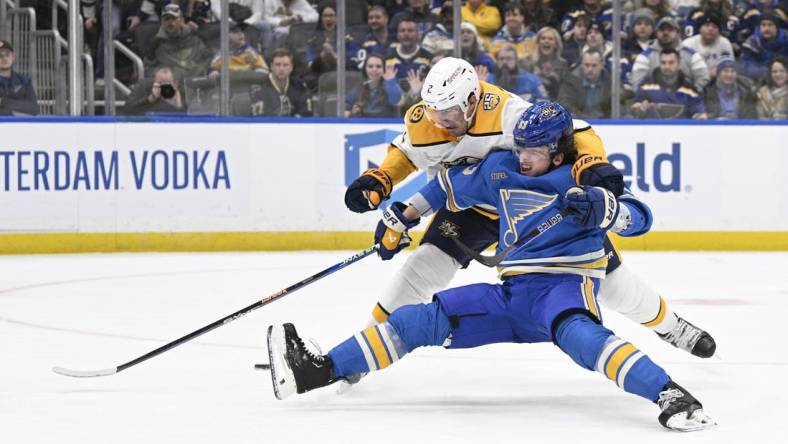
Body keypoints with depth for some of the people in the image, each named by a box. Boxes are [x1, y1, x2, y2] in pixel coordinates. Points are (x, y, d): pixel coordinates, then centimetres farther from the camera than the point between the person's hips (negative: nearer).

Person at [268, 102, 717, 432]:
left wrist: (602, 208, -34)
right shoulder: (501, 169, 11)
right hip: (512, 291, 6)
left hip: (564, 286, -6)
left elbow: (640, 218, -16)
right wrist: (403, 217, 28)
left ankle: (669, 394, -52)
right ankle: (319, 371, -8)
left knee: (577, 333, -41)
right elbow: (452, 185, 27)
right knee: (420, 319, -5)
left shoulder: (586, 180, -5)